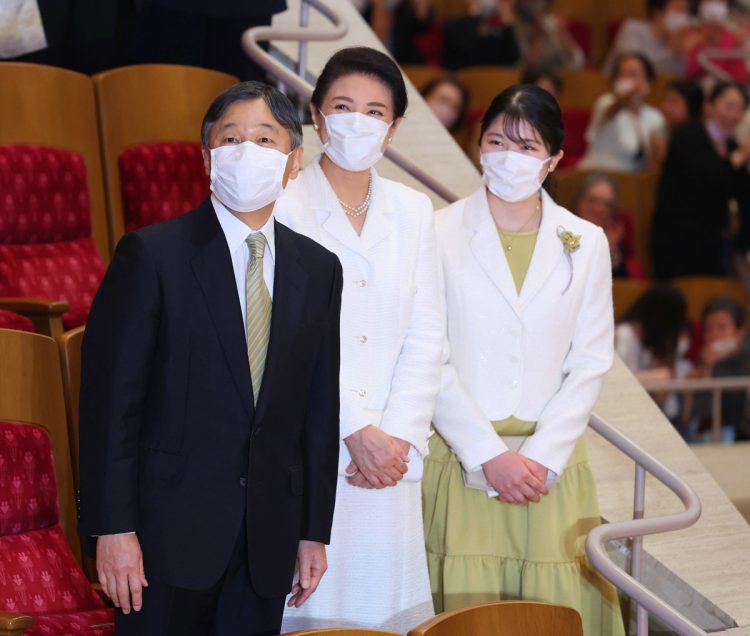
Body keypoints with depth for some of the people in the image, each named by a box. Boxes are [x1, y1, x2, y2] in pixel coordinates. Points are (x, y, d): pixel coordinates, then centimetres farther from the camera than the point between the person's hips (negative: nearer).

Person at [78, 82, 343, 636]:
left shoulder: (318, 270, 8)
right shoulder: (151, 255, -6)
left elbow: (320, 410, 10)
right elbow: (111, 398, -8)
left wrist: (314, 531, 9)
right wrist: (113, 528, -13)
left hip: (269, 535, 4)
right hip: (171, 526, -4)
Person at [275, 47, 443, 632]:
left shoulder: (412, 212, 11)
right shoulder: (283, 210, -3)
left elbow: (425, 338, 7)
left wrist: (399, 438, -5)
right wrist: (358, 433, -12)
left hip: (390, 459, 4)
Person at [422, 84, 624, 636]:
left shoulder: (585, 244, 8)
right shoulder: (441, 234, 0)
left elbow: (590, 365, 5)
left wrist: (541, 457, -7)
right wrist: (489, 456, -11)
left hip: (552, 466, 2)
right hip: (462, 462, -2)